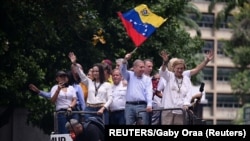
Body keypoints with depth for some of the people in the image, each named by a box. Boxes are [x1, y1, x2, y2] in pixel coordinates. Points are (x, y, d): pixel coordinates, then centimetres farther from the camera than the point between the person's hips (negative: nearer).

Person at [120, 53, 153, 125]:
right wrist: (125, 60, -24)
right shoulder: (130, 75, 15)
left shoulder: (147, 79, 10)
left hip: (142, 105, -2)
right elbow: (123, 70, -4)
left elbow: (149, 92, -2)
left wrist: (149, 105, -18)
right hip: (129, 105, 2)